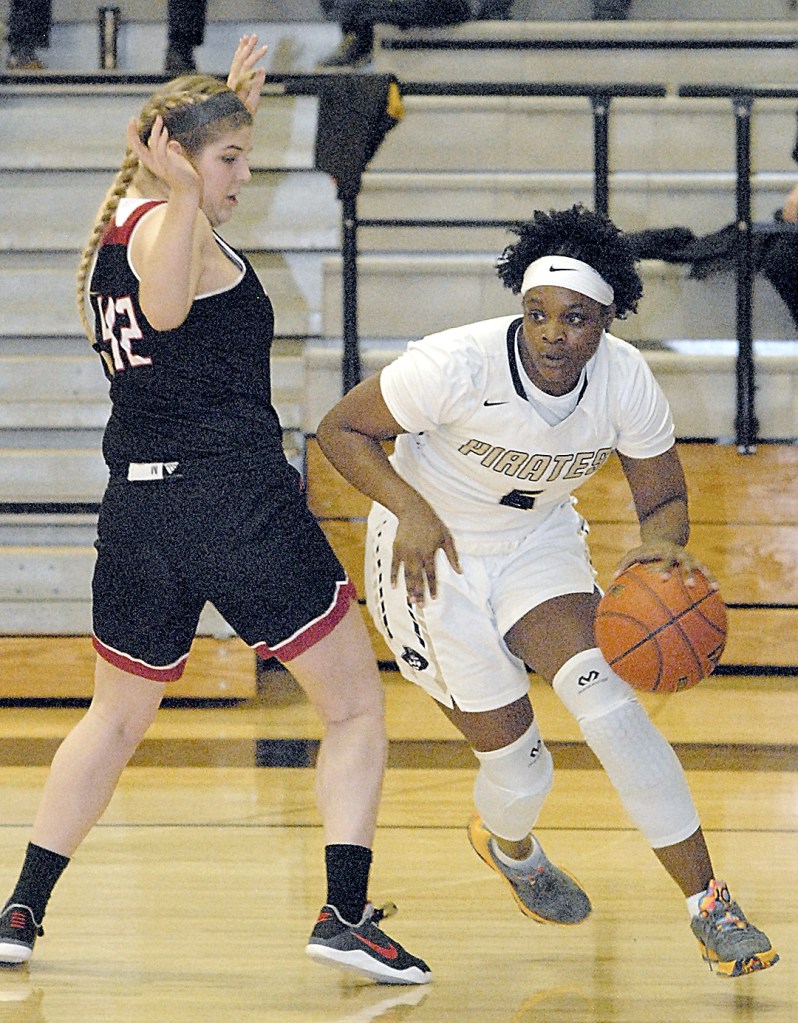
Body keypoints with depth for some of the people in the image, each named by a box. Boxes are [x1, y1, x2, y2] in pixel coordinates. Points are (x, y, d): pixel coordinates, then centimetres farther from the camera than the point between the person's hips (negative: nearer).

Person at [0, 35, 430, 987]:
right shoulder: (170, 225, -12)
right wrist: (181, 189, -46)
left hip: (138, 510, 8)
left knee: (115, 716, 25)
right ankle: (344, 914, -9)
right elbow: (166, 308, -36)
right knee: (356, 706, 3)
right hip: (240, 504, -8)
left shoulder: (114, 229, 14)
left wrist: (227, 108, 41)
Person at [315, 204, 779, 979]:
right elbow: (341, 430, -18)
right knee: (516, 762, -4)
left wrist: (663, 542, -29)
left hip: (538, 543, 3)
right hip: (433, 559, -3)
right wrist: (409, 508, -33)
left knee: (599, 692, -23)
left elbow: (662, 497, -5)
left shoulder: (625, 380, -18)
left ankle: (708, 906, -18)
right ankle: (510, 848, 37)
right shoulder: (458, 365, -30)